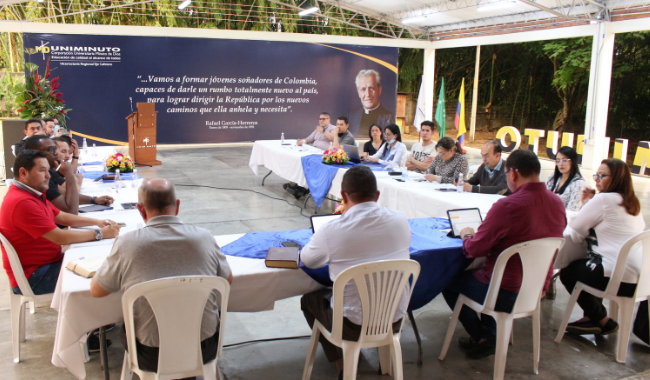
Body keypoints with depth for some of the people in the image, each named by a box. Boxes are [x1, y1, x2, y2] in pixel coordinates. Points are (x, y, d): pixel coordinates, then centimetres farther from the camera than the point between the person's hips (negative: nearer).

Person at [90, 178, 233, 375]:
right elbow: (228, 279, 7)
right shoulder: (204, 237, -11)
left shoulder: (127, 243, -15)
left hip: (152, 358, -1)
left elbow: (96, 290, 1)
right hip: (204, 351, 1)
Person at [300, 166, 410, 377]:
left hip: (353, 325, -4)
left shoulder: (332, 230, -21)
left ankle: (343, 364, 32)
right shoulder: (400, 221, -10)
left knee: (309, 299, 27)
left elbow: (306, 260, -1)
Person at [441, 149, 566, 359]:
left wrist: (467, 235, 5)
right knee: (478, 270, 31)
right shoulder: (557, 203, -3)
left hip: (506, 294, -7)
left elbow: (475, 249, -16)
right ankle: (492, 333, 32)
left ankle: (483, 338, 19)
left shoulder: (507, 206, -25)